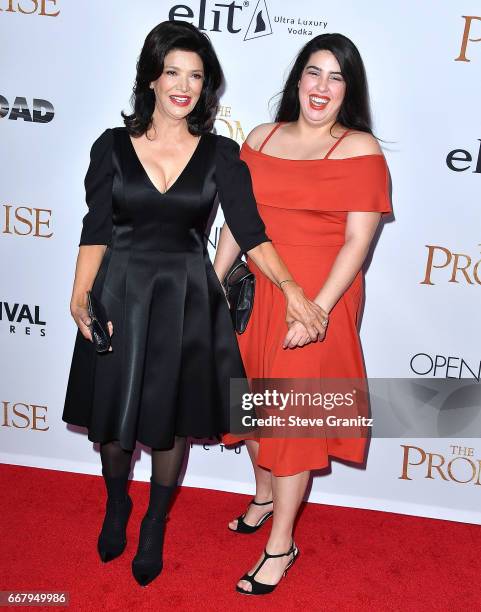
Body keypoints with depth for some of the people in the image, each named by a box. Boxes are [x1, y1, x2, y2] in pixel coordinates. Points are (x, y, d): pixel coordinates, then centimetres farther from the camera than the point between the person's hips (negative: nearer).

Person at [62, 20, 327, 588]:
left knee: (168, 423, 10)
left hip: (186, 301, 0)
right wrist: (80, 298, -15)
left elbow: (251, 233, -8)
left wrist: (290, 289, -21)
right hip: (119, 295, 1)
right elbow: (95, 233, -2)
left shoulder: (220, 154, -2)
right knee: (111, 419, 10)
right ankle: (116, 506, 43)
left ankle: (154, 526, 37)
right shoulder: (113, 146, 0)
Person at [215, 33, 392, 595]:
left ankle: (280, 545, 22)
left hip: (318, 302, -5)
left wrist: (318, 308, -21)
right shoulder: (261, 138, 7)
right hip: (256, 295, 5)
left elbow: (358, 240, -13)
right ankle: (264, 495, 45)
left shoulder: (361, 150, -8)